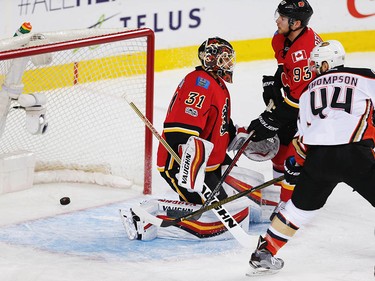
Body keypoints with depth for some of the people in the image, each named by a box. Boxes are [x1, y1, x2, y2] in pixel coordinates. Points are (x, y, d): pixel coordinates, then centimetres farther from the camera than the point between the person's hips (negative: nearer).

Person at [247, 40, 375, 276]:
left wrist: (297, 164, 35)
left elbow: (303, 136, 22)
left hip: (318, 157, 4)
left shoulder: (311, 90, 21)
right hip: (355, 155, -3)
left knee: (301, 206, 20)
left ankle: (264, 254, 24)